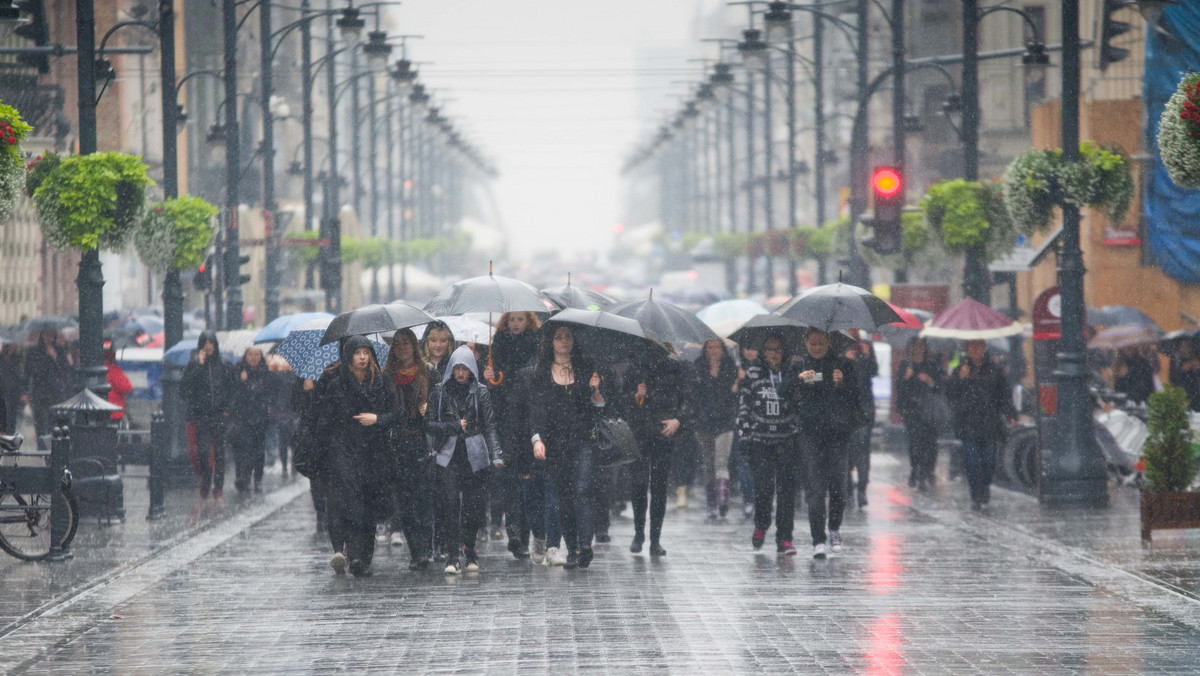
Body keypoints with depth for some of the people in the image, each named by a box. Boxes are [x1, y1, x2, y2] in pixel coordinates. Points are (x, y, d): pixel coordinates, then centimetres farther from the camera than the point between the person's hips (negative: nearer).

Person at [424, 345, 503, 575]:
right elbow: (429, 425, 6)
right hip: (448, 456, 0)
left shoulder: (481, 393, 5)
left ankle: (470, 551, 19)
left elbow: (490, 427, 2)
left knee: (473, 505, 2)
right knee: (450, 503, -12)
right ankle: (452, 556, -13)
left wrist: (496, 455, -8)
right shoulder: (440, 393, 7)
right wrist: (455, 426, -7)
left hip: (474, 456, 0)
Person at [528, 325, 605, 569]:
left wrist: (596, 391, -11)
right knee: (564, 496, 2)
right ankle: (572, 550, 8)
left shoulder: (586, 368, 9)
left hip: (583, 441, -1)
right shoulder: (540, 372, 8)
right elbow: (535, 408, 1)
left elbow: (598, 405, 11)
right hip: (555, 443, 1)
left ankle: (585, 546, -22)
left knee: (582, 491, -15)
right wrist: (537, 438, -13)